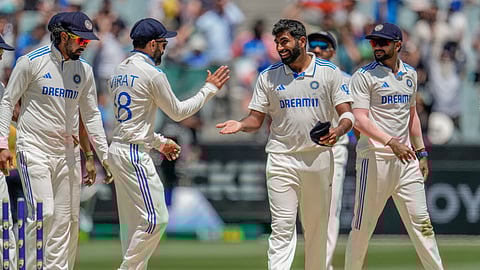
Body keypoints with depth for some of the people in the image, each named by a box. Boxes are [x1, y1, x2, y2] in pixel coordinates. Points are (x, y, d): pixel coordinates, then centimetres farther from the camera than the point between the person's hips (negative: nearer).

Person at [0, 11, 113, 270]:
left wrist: (104, 154, 11)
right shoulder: (31, 62, -7)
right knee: (43, 213, -17)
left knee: (67, 218, 3)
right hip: (34, 150, -6)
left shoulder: (84, 70, 9)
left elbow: (91, 115, 15)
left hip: (67, 152, 6)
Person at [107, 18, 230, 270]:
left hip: (116, 151, 10)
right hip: (135, 154, -10)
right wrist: (210, 89, 8)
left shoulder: (118, 72, 15)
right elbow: (178, 112, -1)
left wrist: (159, 141, 28)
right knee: (155, 218, -8)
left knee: (132, 221, 12)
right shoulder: (152, 74, -11)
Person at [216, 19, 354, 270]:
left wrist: (339, 130, -23)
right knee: (282, 226, -9)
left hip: (319, 158, 0)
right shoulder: (268, 77, 6)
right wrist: (240, 125, -14)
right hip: (281, 159, 0)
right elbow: (256, 118, 8)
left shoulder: (329, 72, 2)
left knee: (317, 227, 7)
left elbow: (347, 114, 0)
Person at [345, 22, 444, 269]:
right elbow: (360, 121, -15)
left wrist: (421, 152, 17)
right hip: (375, 158, -5)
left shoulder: (409, 74, 14)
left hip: (406, 159, 5)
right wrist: (391, 142, -27)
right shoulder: (364, 76, -6)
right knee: (363, 224, -1)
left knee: (420, 221, 3)